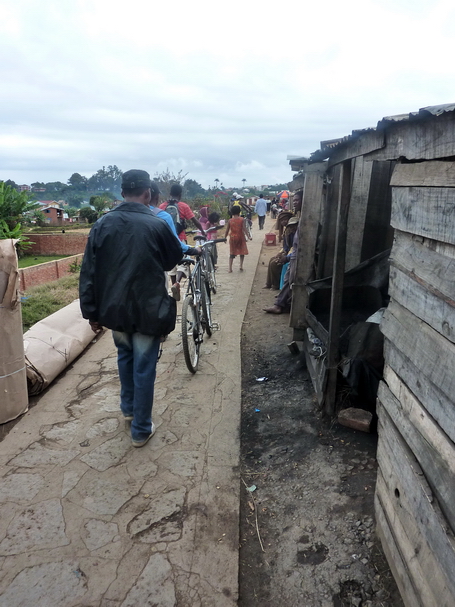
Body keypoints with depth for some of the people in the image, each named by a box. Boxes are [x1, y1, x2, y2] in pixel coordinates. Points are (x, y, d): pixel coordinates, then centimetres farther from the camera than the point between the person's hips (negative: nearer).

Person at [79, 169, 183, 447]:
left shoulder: (103, 223, -3)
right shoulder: (156, 224, -13)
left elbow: (89, 272, -1)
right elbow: (175, 259, 4)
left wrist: (92, 312, 6)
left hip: (114, 308, 4)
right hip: (147, 309, -4)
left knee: (125, 355, 28)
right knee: (144, 368, 8)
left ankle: (128, 408, 44)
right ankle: (141, 430, 20)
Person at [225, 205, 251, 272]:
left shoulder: (230, 220, -1)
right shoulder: (242, 219, -5)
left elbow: (227, 230, 2)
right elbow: (244, 228, -15)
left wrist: (225, 237, 13)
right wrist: (246, 236, -16)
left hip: (232, 237, 2)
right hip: (240, 237, -2)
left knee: (232, 253, 9)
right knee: (242, 252, 12)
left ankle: (230, 268, -1)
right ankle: (241, 266, 2)